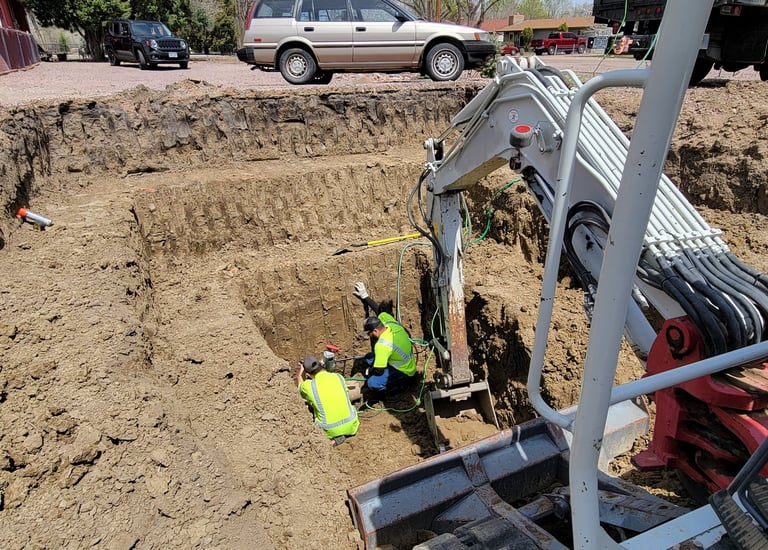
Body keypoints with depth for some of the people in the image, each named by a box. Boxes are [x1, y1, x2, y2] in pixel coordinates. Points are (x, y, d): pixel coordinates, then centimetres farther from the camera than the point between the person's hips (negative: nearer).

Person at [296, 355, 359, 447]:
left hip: (330, 431, -4)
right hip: (351, 427, 4)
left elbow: (300, 384, 13)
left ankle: (333, 438, 4)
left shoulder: (309, 386, -14)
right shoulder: (339, 377, -5)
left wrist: (301, 369, 33)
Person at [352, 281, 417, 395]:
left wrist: (370, 372, -6)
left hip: (404, 373, -9)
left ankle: (400, 384, -3)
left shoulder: (382, 345, -34)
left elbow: (378, 371, -28)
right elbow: (379, 310, 6)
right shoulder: (389, 322, -14)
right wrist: (365, 297, 9)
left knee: (372, 383, -24)